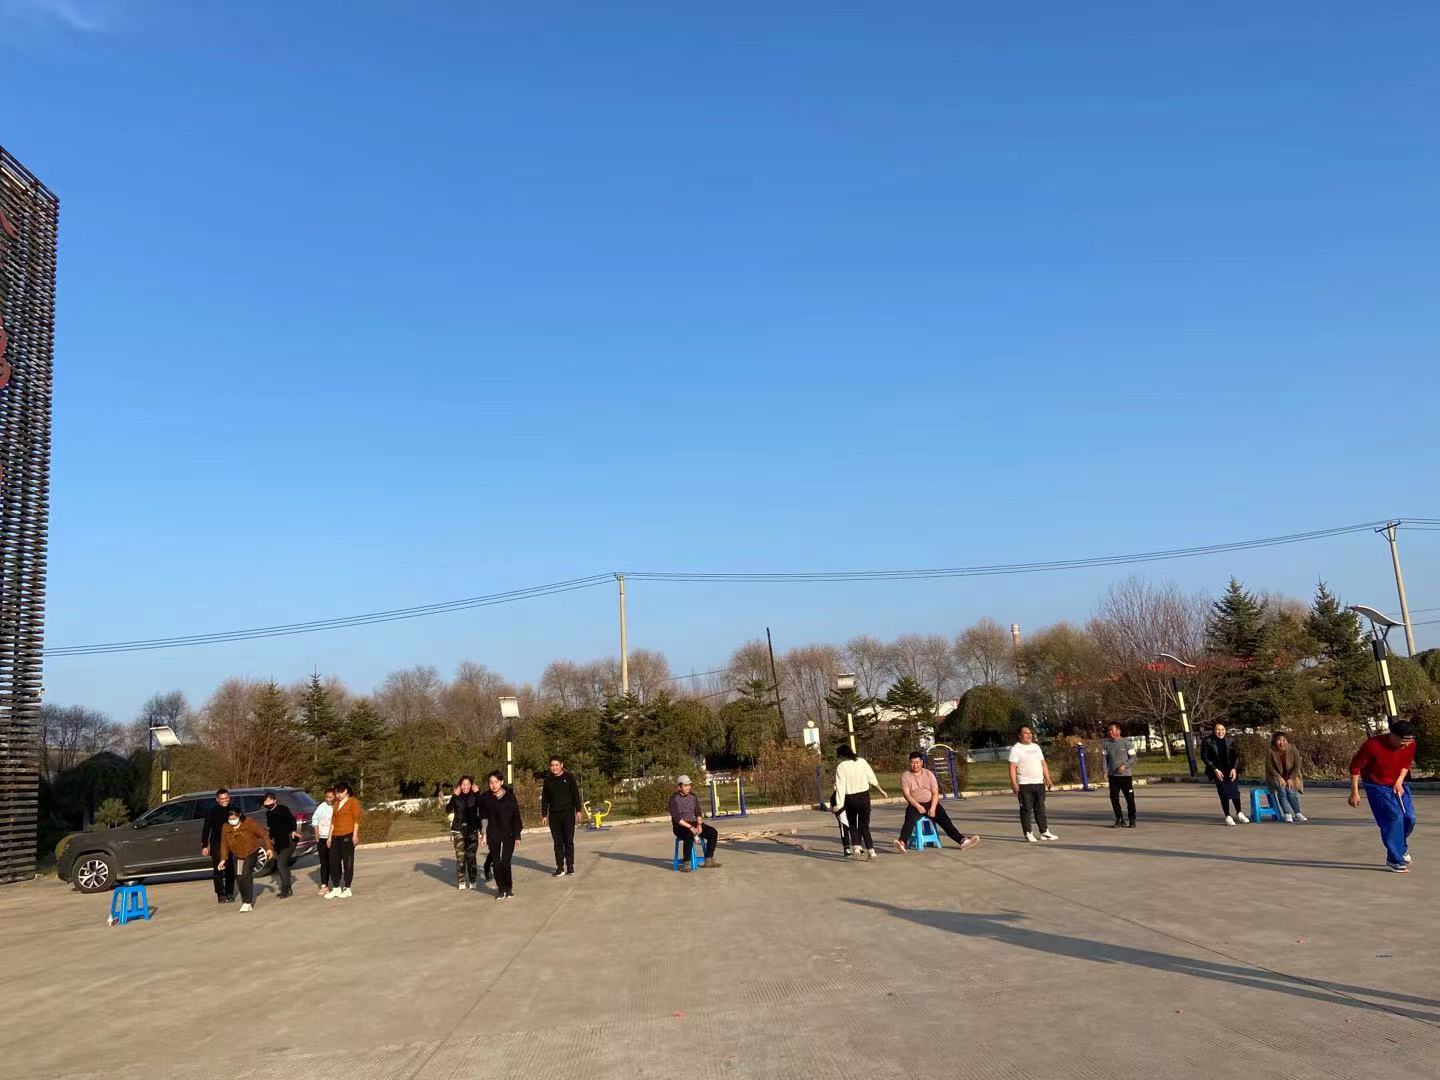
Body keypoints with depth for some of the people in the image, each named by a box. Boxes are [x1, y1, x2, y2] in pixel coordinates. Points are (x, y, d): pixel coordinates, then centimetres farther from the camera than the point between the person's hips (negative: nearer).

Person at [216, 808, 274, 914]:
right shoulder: (225, 827, -6)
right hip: (237, 855, 5)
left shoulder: (250, 823, -19)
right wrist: (223, 859, -2)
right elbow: (224, 843, 3)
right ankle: (244, 898, 18)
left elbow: (264, 834, -16)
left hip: (251, 853, -5)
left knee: (246, 876, -17)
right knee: (239, 877, 1)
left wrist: (269, 848, -22)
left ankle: (247, 902, -12)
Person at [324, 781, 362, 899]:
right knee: (334, 862, 5)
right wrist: (330, 836, 15)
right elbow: (333, 820, 20)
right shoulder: (336, 803, 19)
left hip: (348, 836, -7)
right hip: (336, 836, 7)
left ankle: (347, 889, 5)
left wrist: (355, 834, -15)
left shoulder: (353, 801, -3)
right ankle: (336, 888, 14)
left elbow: (357, 819, -8)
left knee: (348, 862, -1)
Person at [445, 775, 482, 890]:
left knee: (471, 856, 2)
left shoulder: (475, 796, 0)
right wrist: (455, 796, -23)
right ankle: (461, 882, 5)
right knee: (460, 856, -4)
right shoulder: (456, 797, -1)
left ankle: (472, 881, 12)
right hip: (458, 830, 0)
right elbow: (448, 810, -16)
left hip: (472, 830, 1)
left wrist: (477, 793, -18)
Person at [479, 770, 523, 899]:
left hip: (509, 835, -1)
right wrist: (484, 835, 0)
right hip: (493, 836, 2)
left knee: (505, 862, -8)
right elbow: (483, 817, 5)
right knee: (497, 863, 1)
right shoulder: (485, 797, 0)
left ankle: (509, 888, 9)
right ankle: (500, 888, 15)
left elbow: (516, 817, 0)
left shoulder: (510, 796, -3)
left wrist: (517, 836, -2)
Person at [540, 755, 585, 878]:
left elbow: (575, 795, 2)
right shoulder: (547, 780, 7)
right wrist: (544, 815, 8)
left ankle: (570, 865, 6)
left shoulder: (569, 777, 0)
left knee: (569, 841, 0)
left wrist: (579, 810, -3)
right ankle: (560, 867, 8)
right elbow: (544, 799, 11)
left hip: (568, 814, -2)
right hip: (554, 816, 2)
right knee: (558, 842, 4)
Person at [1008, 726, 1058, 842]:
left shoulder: (1036, 747, 16)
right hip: (1025, 784, -6)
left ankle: (1044, 832, 18)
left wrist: (1048, 779, 14)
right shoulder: (1016, 749, -6)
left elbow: (1043, 763, 20)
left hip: (1039, 783, 6)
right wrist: (1013, 783, -22)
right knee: (1026, 809, -2)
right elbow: (1012, 767, -13)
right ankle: (1028, 833, 3)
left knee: (1040, 808, 12)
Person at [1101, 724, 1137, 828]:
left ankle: (1132, 821, 12)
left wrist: (1124, 765, -16)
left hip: (1125, 775, -3)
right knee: (1114, 799, 4)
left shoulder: (1126, 743, -4)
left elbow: (1133, 757, -1)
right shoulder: (1106, 743, 6)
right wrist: (1105, 771, -1)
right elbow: (1105, 758, 10)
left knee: (1130, 799, 1)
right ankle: (1119, 820, 16)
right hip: (1112, 776, 3)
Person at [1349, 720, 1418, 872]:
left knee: (1409, 817, 2)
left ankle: (1401, 848, 33)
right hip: (1377, 786, -6)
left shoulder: (1410, 744, -14)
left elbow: (1407, 763, 8)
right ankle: (1395, 859, -4)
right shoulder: (1374, 745, -30)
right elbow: (1355, 766, -20)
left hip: (1398, 784, 6)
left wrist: (1400, 780, -9)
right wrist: (1354, 792, -17)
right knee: (1394, 817, -15)